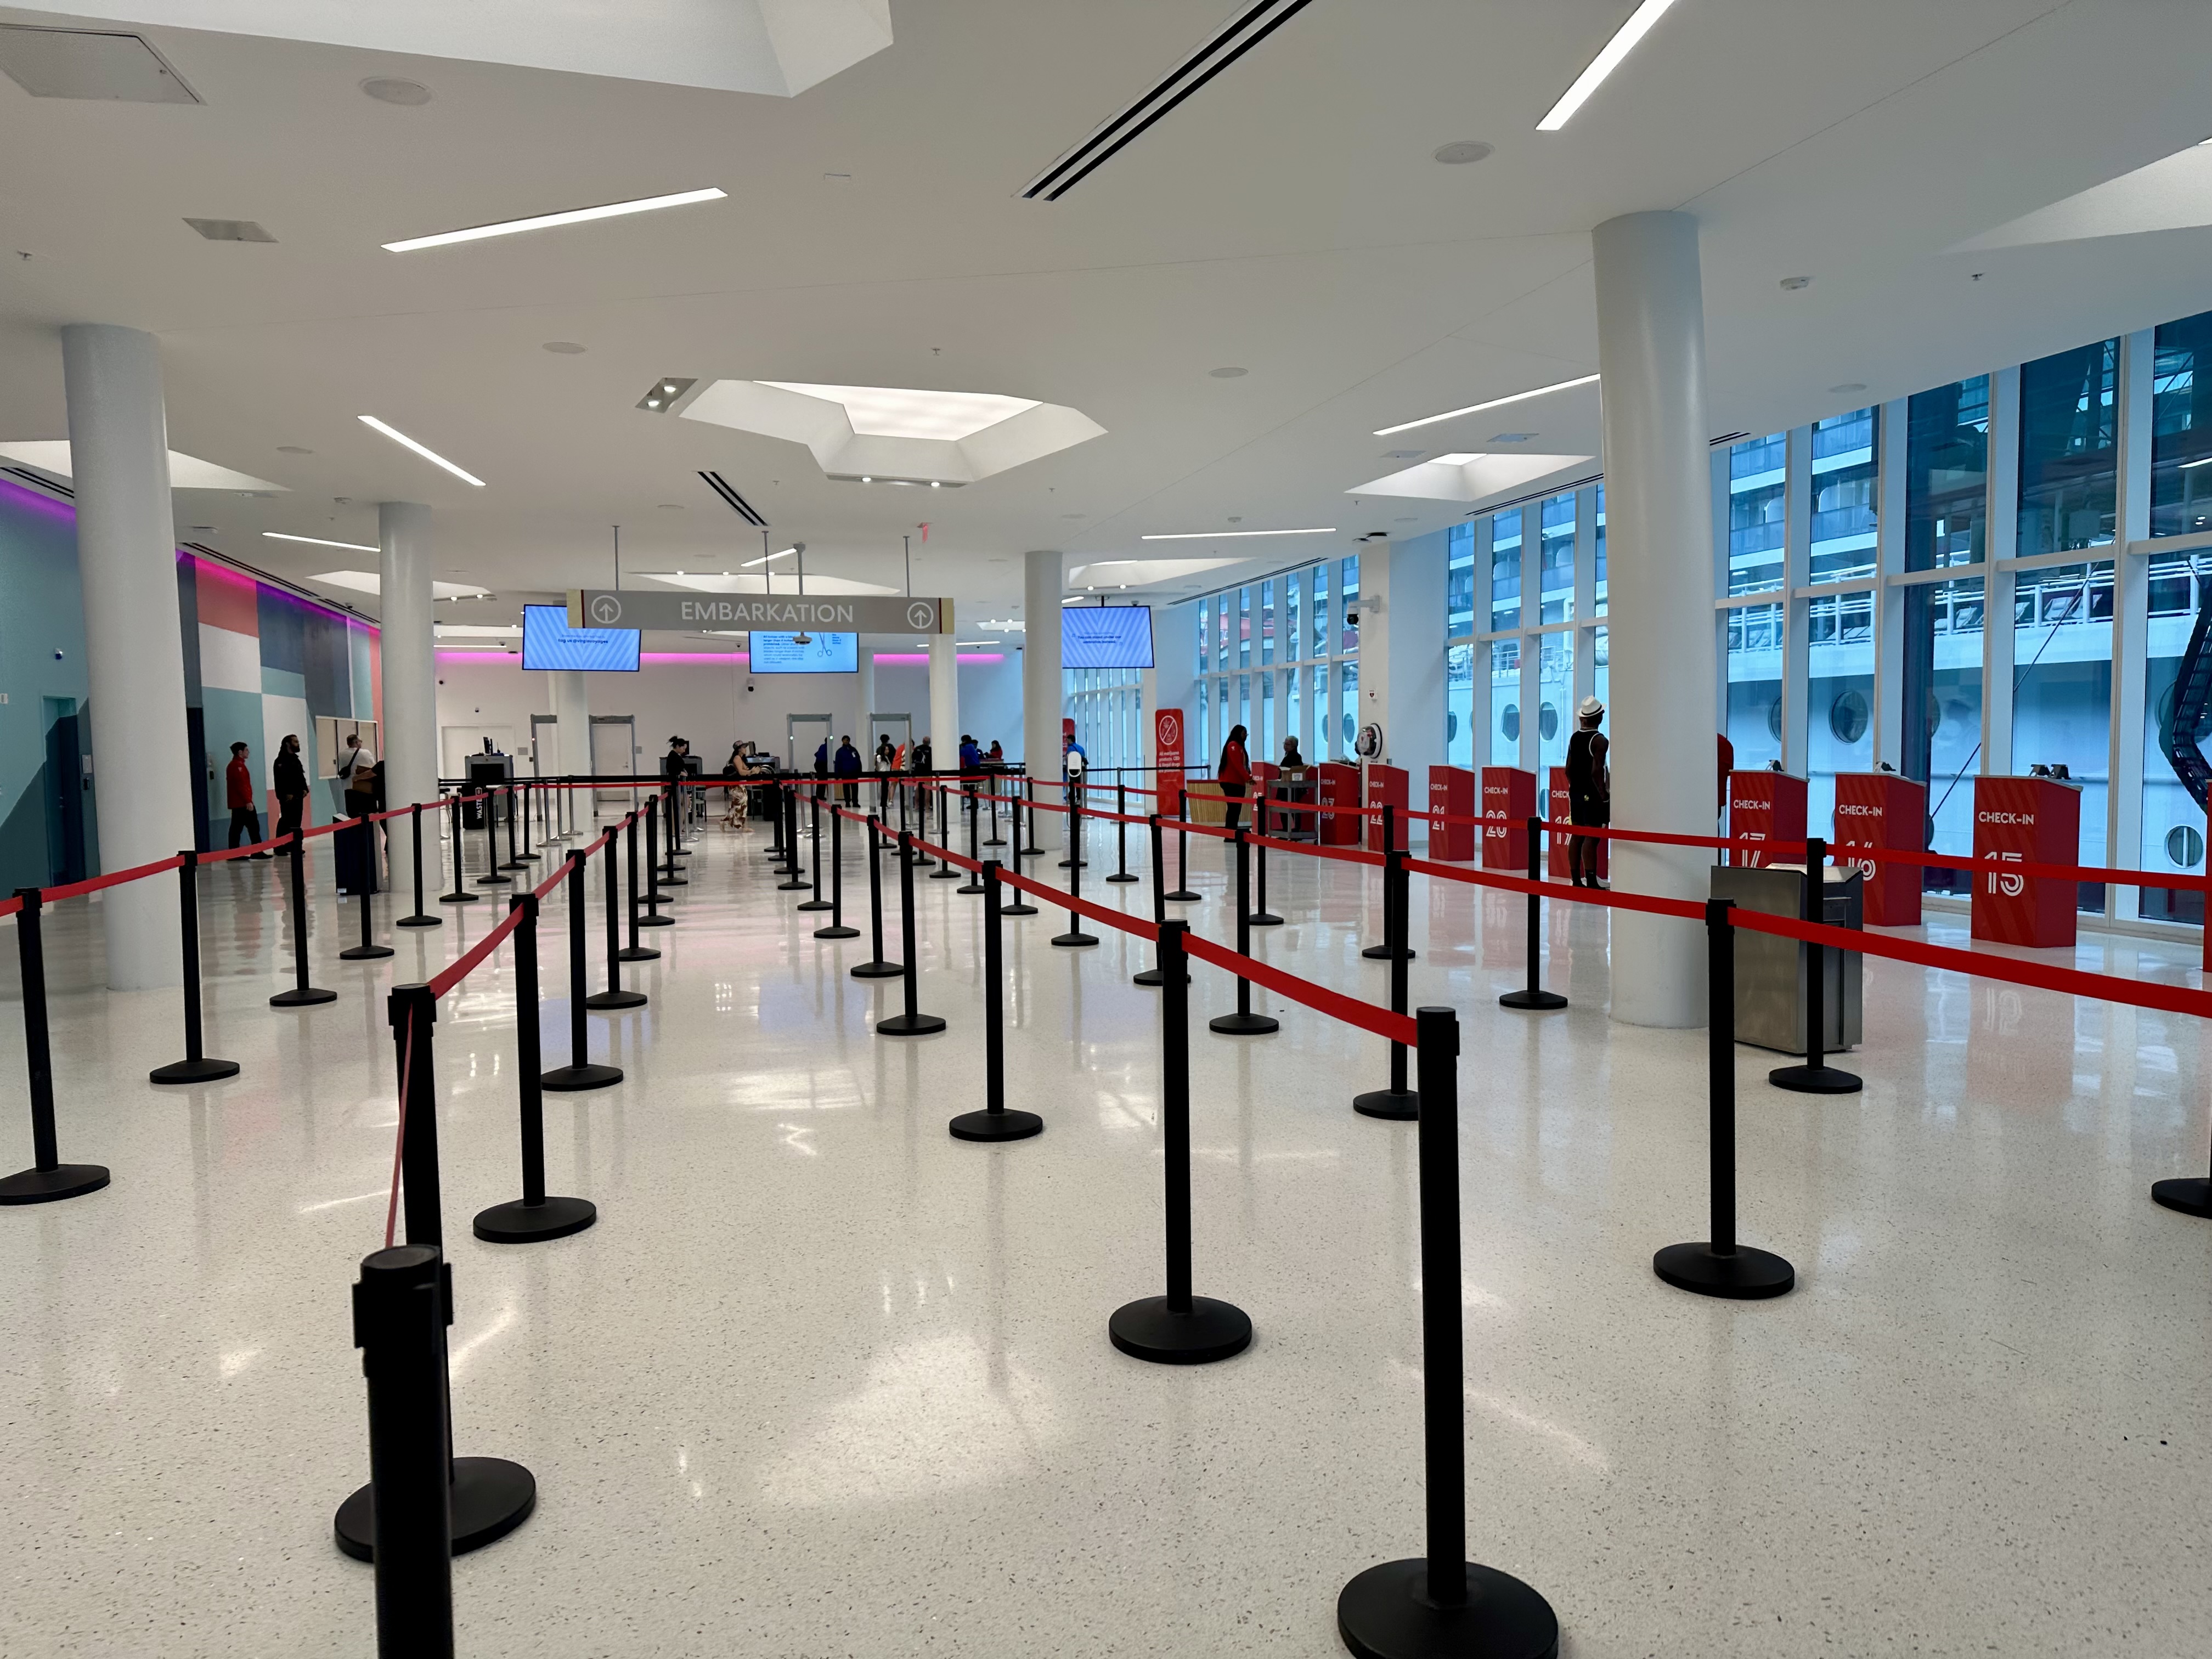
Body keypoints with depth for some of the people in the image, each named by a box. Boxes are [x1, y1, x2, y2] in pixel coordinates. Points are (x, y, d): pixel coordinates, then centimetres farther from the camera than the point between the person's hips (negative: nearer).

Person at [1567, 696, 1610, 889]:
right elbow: (1596, 771, -19)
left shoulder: (1574, 738, 9)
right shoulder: (1599, 740, -13)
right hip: (1592, 796, -7)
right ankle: (1591, 882, -11)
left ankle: (1576, 880, 13)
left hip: (1576, 793, 7)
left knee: (1577, 836, 10)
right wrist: (1604, 795, -14)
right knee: (1591, 839, -9)